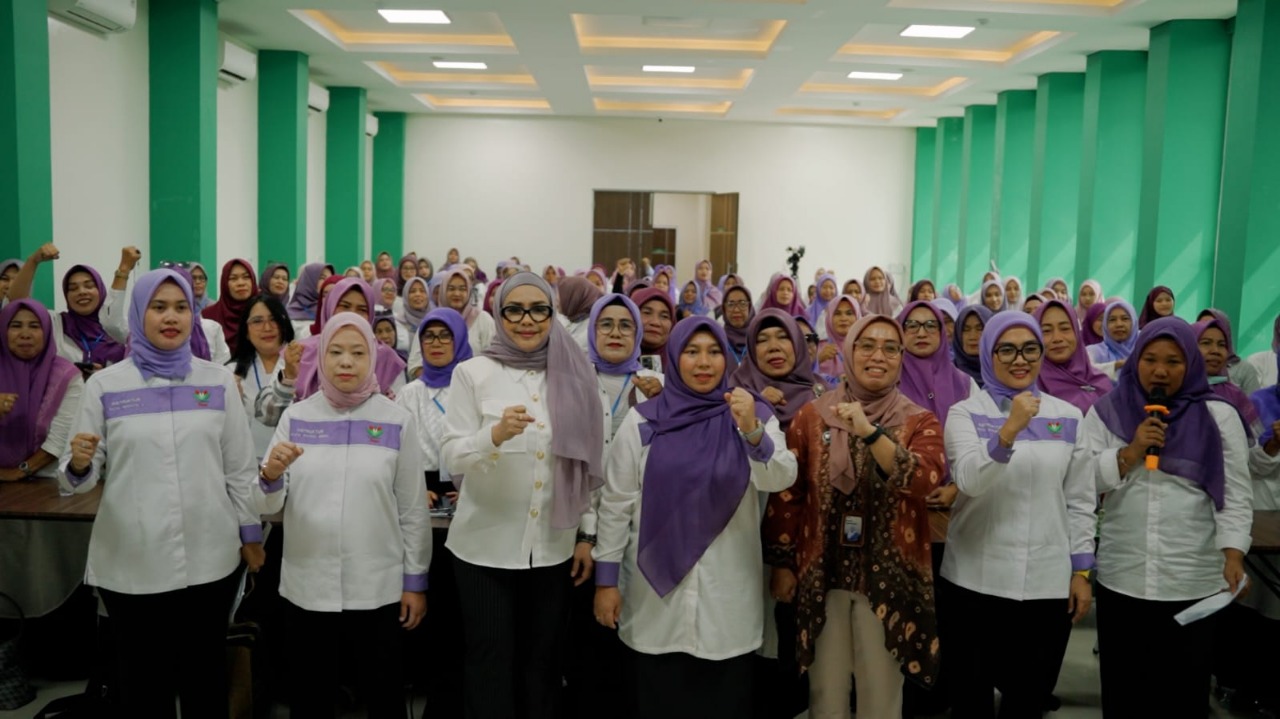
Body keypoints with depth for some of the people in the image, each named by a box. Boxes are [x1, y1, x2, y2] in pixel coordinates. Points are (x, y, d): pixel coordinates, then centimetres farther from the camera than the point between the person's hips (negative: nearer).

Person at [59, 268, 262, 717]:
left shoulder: (217, 380, 3)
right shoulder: (105, 384, -1)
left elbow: (239, 466, 7)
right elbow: (74, 479, 0)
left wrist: (250, 534, 8)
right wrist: (78, 463, -22)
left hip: (210, 560, 1)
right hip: (132, 563, -1)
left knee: (206, 678, 14)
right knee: (143, 680, 12)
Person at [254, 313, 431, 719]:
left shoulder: (398, 420, -2)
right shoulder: (296, 417, 2)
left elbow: (413, 508, 0)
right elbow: (267, 506, 0)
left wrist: (416, 580, 0)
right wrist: (270, 474, -21)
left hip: (379, 587, -1)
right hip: (307, 586, 2)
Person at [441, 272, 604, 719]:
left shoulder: (573, 375, 2)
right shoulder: (473, 373, -5)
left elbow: (584, 463, 7)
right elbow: (452, 457, -10)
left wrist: (587, 532, 6)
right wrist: (496, 434, -28)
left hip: (553, 546, 2)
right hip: (486, 545, -2)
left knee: (542, 661, 13)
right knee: (491, 663, 6)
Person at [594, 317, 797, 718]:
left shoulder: (753, 416, 2)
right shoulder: (642, 421, -1)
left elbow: (781, 479, -13)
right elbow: (616, 502, 0)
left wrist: (752, 432, -30)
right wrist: (606, 579, -3)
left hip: (728, 592, 1)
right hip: (655, 587, 0)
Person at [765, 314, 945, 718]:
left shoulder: (920, 422, -1)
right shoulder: (812, 417, 1)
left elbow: (925, 480, -20)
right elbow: (786, 494, 2)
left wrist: (870, 433, -31)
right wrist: (781, 562, 0)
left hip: (889, 577, 0)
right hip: (822, 575, 1)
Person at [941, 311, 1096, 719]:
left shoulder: (1068, 417, 6)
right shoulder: (965, 414, -3)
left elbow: (1080, 502, 8)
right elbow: (970, 481, -20)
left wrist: (1081, 572, 5)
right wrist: (1009, 430, -33)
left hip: (1048, 582, 2)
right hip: (975, 581, -2)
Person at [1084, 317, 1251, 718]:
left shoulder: (1219, 416, 1)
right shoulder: (1107, 412, 5)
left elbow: (1236, 497, -2)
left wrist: (1233, 555, -13)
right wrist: (1130, 452, -12)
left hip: (1194, 581, -1)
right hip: (1120, 577, 1)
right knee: (1122, 686, 11)